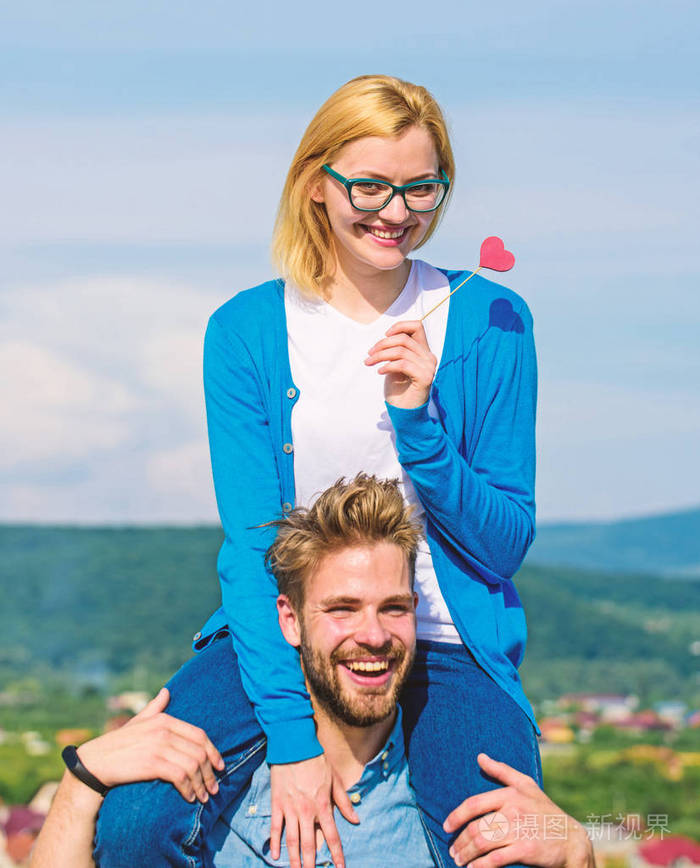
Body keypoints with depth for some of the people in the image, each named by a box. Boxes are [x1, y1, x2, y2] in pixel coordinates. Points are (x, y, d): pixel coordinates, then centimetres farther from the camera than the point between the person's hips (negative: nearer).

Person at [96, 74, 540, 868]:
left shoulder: (491, 322, 0)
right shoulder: (247, 331, -1)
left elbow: (508, 543, 1)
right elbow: (249, 540, -7)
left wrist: (419, 422, -17)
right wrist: (291, 731, -18)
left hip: (445, 645, 0)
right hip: (285, 631, 0)